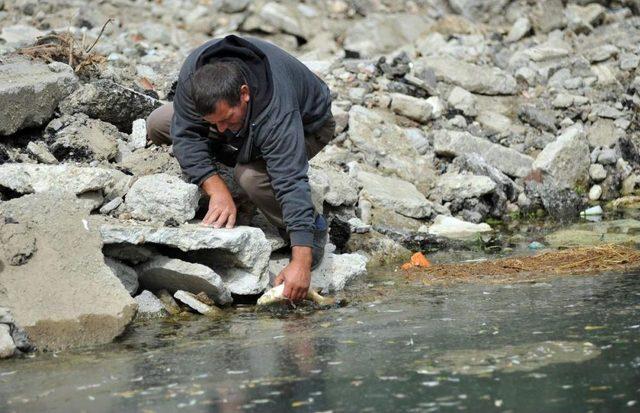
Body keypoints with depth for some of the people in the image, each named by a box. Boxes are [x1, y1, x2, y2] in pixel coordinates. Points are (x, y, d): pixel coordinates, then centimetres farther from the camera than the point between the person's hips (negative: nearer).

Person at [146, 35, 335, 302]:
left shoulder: (277, 114, -45)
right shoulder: (193, 73, -33)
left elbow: (292, 183, -48)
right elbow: (186, 135, -26)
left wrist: (301, 262, -54)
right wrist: (218, 191, -39)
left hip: (307, 125, -6)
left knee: (251, 175, -36)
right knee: (158, 125, -8)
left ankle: (313, 226, -11)